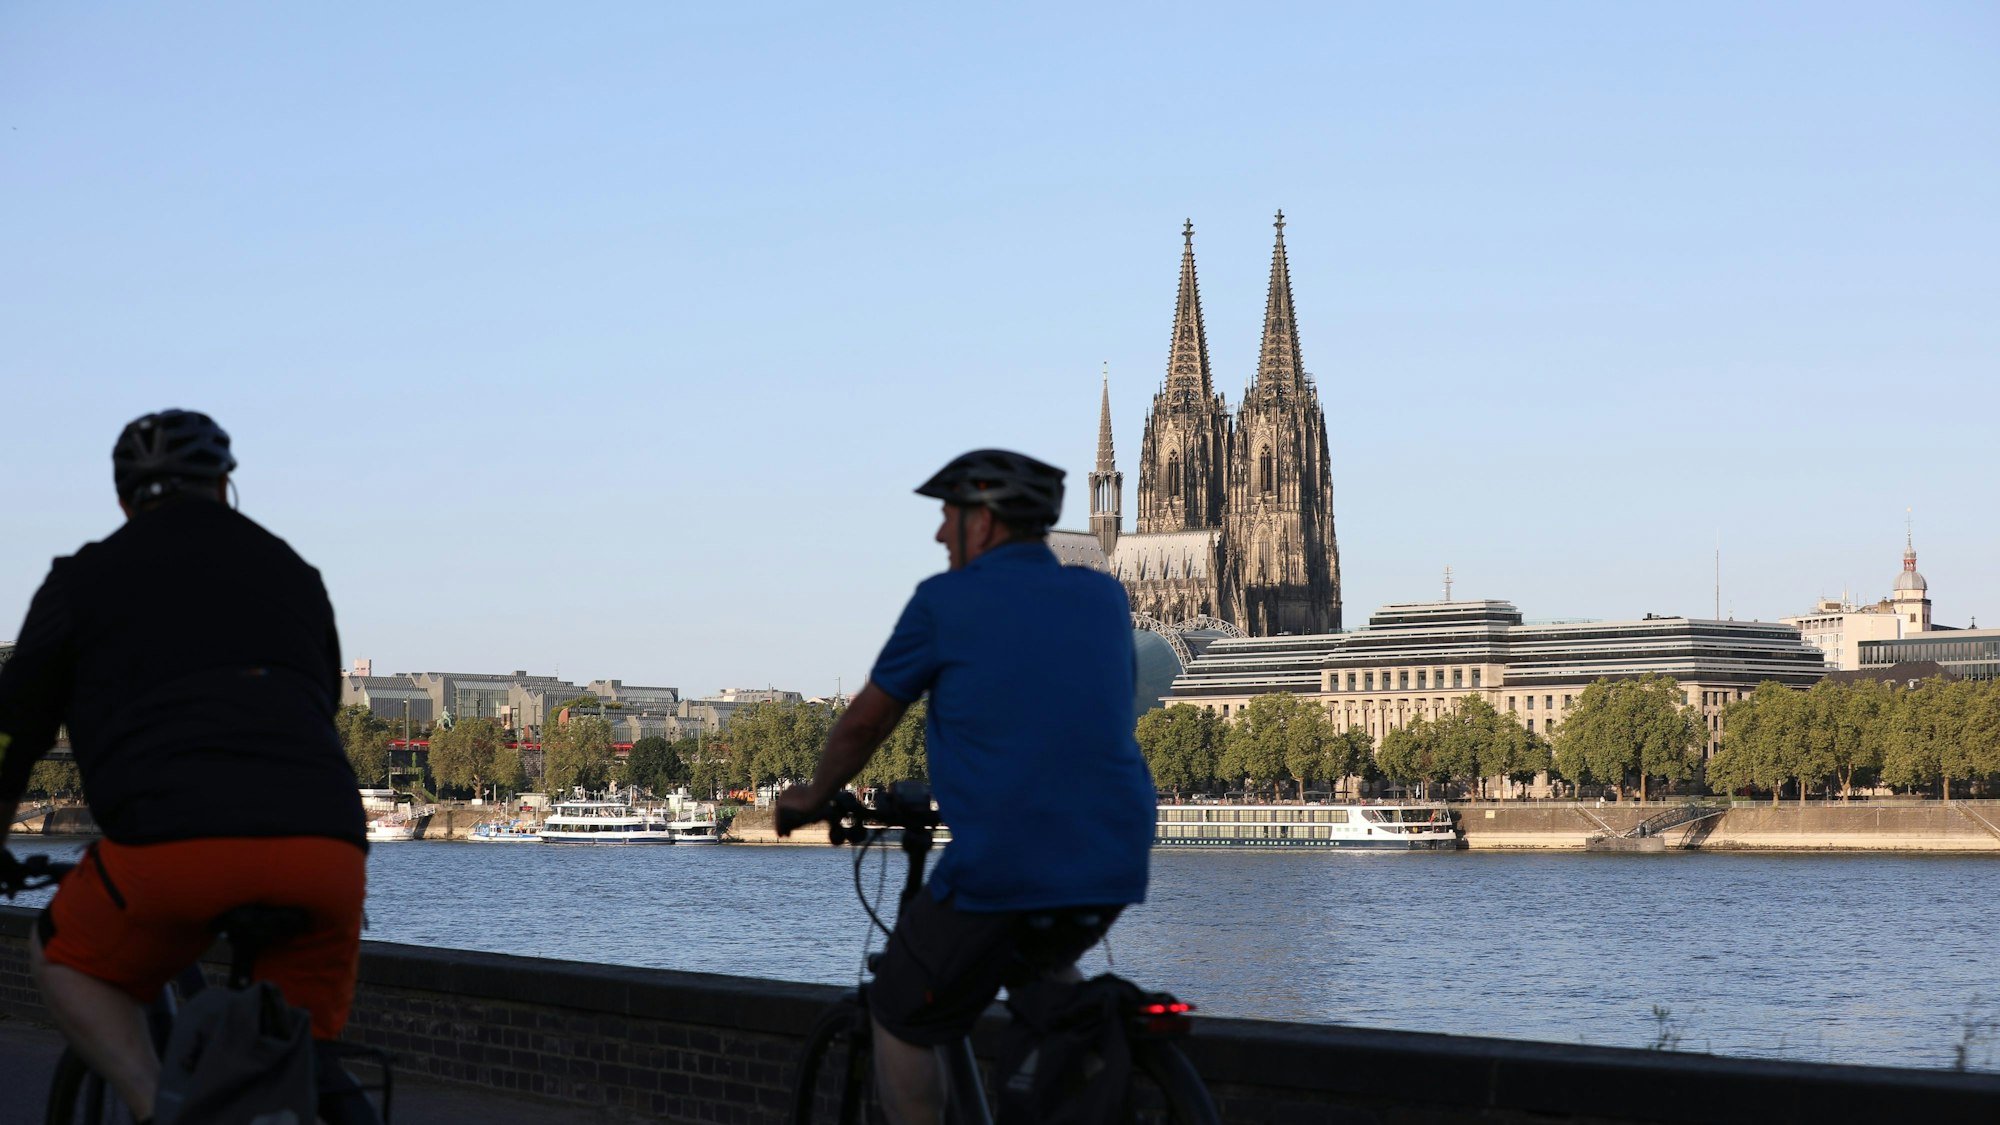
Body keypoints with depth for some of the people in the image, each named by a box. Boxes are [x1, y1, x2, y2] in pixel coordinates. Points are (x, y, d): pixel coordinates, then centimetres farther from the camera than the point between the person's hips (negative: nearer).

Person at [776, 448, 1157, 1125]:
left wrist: (814, 796, 28)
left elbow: (865, 722, 9)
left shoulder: (945, 601, 0)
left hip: (1001, 866, -6)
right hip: (1116, 863, 6)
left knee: (901, 1017, 15)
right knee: (1043, 961, 36)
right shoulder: (1104, 598, 13)